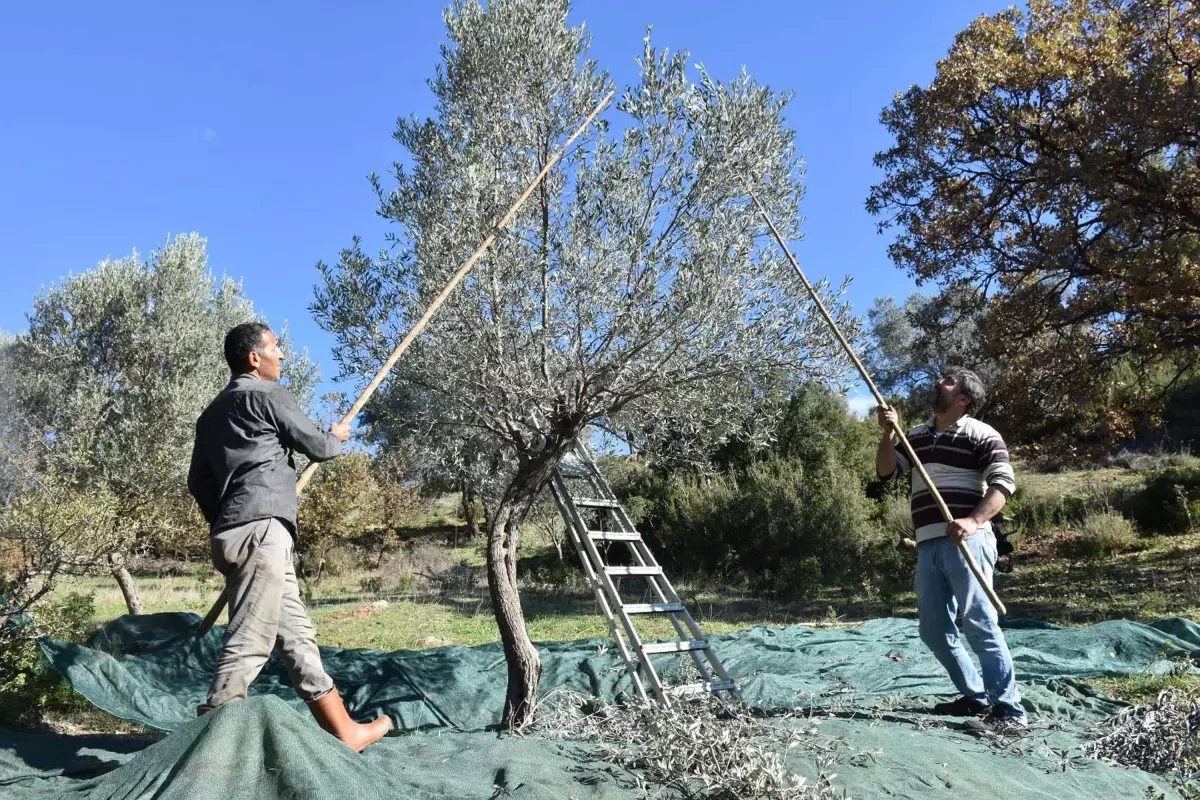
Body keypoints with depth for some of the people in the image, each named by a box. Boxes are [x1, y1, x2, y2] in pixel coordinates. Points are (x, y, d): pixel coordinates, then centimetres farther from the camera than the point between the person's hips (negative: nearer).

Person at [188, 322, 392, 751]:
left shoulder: (212, 412, 22)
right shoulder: (267, 394, -3)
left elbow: (198, 481, 22)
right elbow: (316, 446, 1)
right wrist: (337, 437, 22)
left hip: (234, 533, 9)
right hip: (261, 531, -9)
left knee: (297, 636, 10)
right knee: (248, 643, -11)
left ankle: (344, 731, 16)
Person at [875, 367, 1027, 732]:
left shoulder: (981, 434, -1)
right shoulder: (916, 436, 19)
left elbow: (1003, 482, -10)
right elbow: (885, 470, 15)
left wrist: (974, 521, -25)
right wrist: (889, 434, -1)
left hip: (965, 542, -7)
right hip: (928, 545, 7)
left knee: (980, 624, -10)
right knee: (934, 630, 10)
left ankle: (1009, 710, -3)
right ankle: (976, 697, 24)